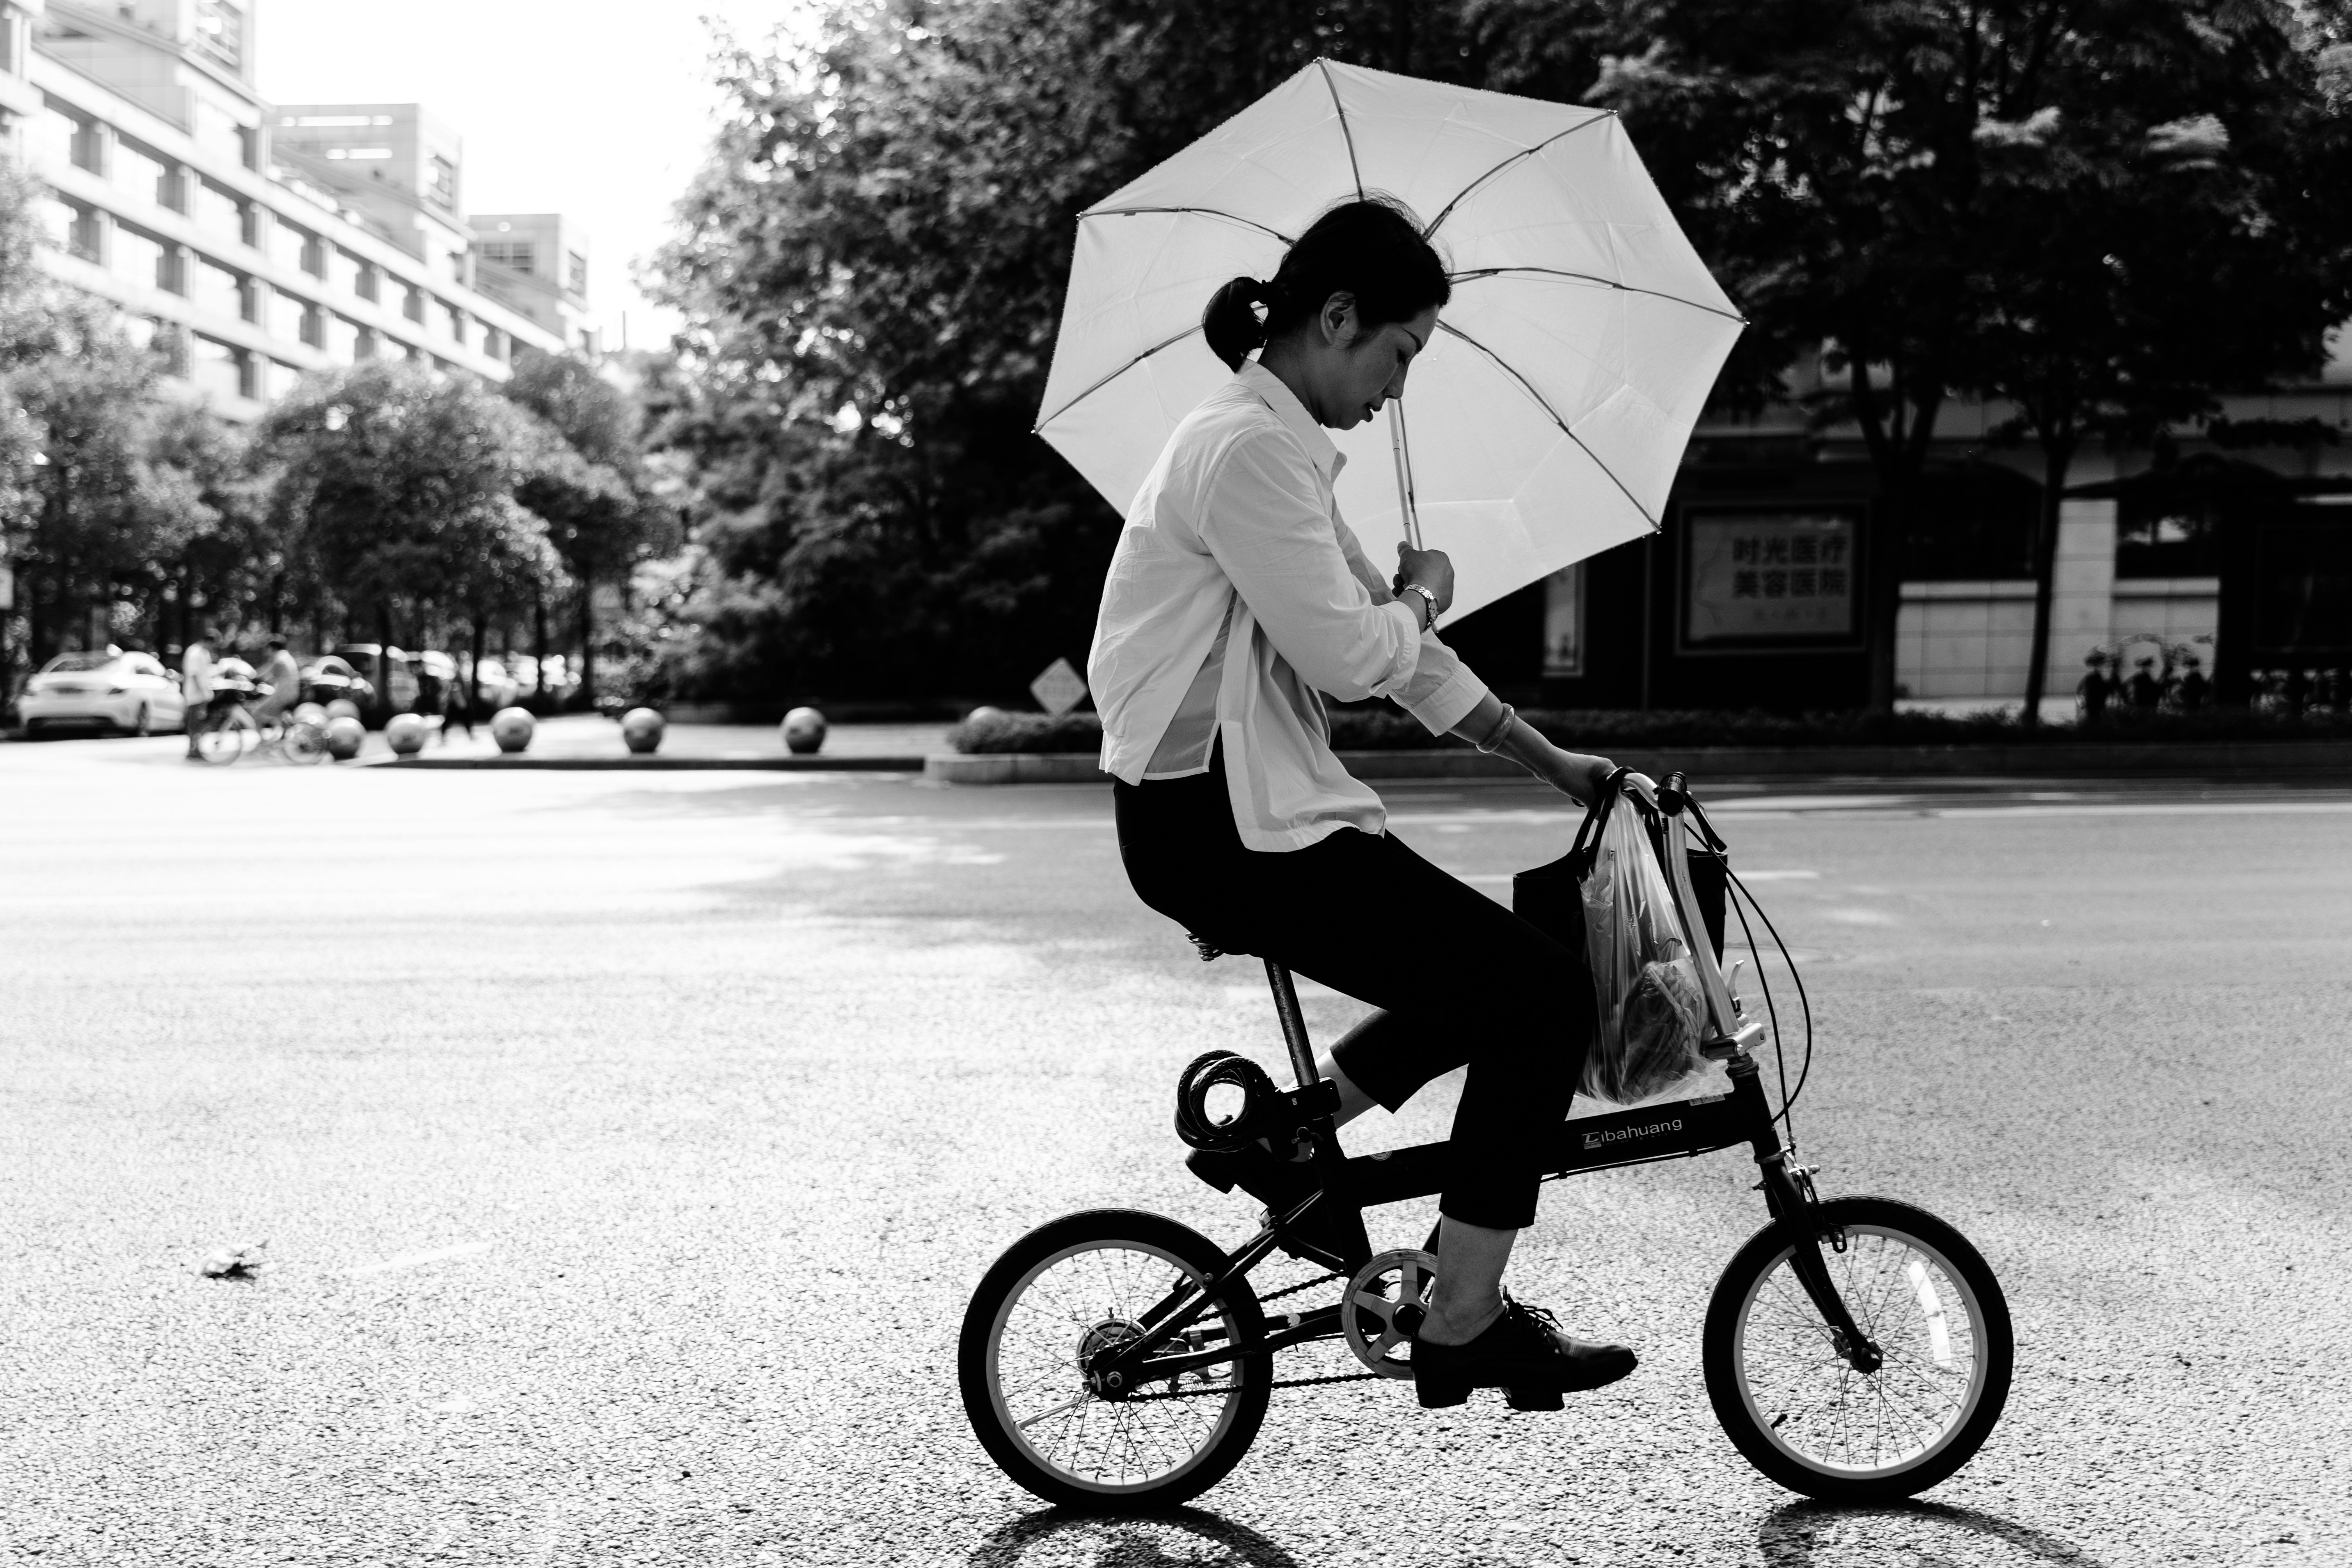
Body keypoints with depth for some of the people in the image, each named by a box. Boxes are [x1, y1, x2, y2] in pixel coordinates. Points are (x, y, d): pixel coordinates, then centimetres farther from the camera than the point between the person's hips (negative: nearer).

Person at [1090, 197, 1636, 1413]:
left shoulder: (1279, 446, 18)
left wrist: (1552, 764, 18)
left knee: (1498, 969, 18)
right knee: (1545, 995, -8)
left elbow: (1399, 656, 19)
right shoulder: (1246, 448, -15)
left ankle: (1280, 1138, 20)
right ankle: (1465, 1328, 2)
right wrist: (1422, 590, 2)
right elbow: (1351, 654, -21)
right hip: (1222, 827, -10)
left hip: (1248, 814, 10)